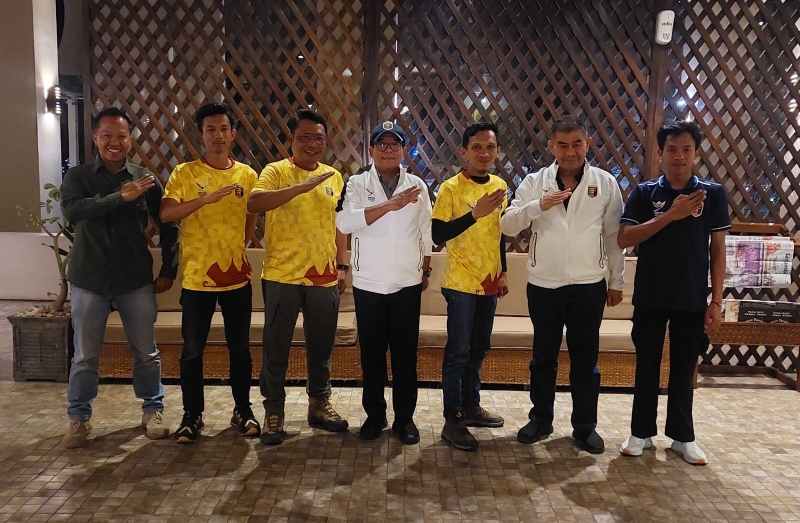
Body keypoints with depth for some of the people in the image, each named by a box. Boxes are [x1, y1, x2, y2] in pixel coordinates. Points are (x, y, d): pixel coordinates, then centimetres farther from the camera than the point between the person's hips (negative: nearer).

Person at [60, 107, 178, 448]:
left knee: (146, 352, 9)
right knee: (85, 356, 8)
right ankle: (78, 419, 25)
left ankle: (153, 410, 27)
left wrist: (168, 270, 7)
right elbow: (72, 210, -22)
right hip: (89, 281, -1)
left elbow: (167, 225, 9)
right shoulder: (78, 177, -1)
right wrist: (120, 197, -30)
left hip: (136, 280, 1)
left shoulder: (144, 179, 2)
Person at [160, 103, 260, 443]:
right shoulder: (184, 173, -4)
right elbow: (165, 214, -16)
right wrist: (205, 198, -26)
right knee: (192, 350, 6)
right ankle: (192, 416, 22)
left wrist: (237, 250, 7)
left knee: (240, 348, 11)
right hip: (196, 277, -2)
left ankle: (243, 411, 26)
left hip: (237, 276, 2)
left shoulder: (247, 175, 5)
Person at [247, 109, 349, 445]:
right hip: (282, 276, -4)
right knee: (276, 347, 5)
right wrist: (300, 187, -30)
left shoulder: (335, 177, 11)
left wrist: (343, 266, 11)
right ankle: (274, 412, 20)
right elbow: (253, 203, -23)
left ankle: (319, 404, 31)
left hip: (325, 278, 4)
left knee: (321, 346, 14)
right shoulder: (276, 172, -4)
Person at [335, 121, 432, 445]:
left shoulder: (417, 186, 4)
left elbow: (426, 233, 12)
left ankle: (404, 418, 20)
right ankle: (374, 415, 24)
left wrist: (427, 270, 13)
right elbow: (345, 222, -20)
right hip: (368, 284, -1)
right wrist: (392, 204, -24)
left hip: (407, 283, 1)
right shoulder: (357, 184, -2)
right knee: (372, 353, 9)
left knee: (405, 353, 6)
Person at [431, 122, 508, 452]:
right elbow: (438, 236, -20)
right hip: (461, 283, -6)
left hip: (489, 282, 6)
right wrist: (474, 214, -28)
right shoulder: (450, 189, -12)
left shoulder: (500, 186, 8)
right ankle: (452, 421, 6)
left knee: (478, 349, 16)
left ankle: (471, 406, 31)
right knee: (458, 351, -2)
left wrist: (503, 272, 17)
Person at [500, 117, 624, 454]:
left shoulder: (605, 183, 0)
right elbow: (507, 226, -7)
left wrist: (616, 282, 4)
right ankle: (540, 420, 27)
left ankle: (585, 426, 22)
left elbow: (614, 236, 3)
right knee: (543, 356, 12)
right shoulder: (534, 182, 0)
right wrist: (538, 205, -22)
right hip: (543, 285, 1)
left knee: (585, 358, 9)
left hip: (588, 286, 0)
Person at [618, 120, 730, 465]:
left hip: (692, 300, 0)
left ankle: (682, 436, 24)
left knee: (683, 370, 11)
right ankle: (641, 432, 22)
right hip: (650, 298, 0)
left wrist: (716, 300, -2)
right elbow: (624, 239, -11)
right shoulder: (644, 193, 0)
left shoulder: (713, 194, 1)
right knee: (647, 368, 9)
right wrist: (671, 215, -18)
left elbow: (717, 250, 3)